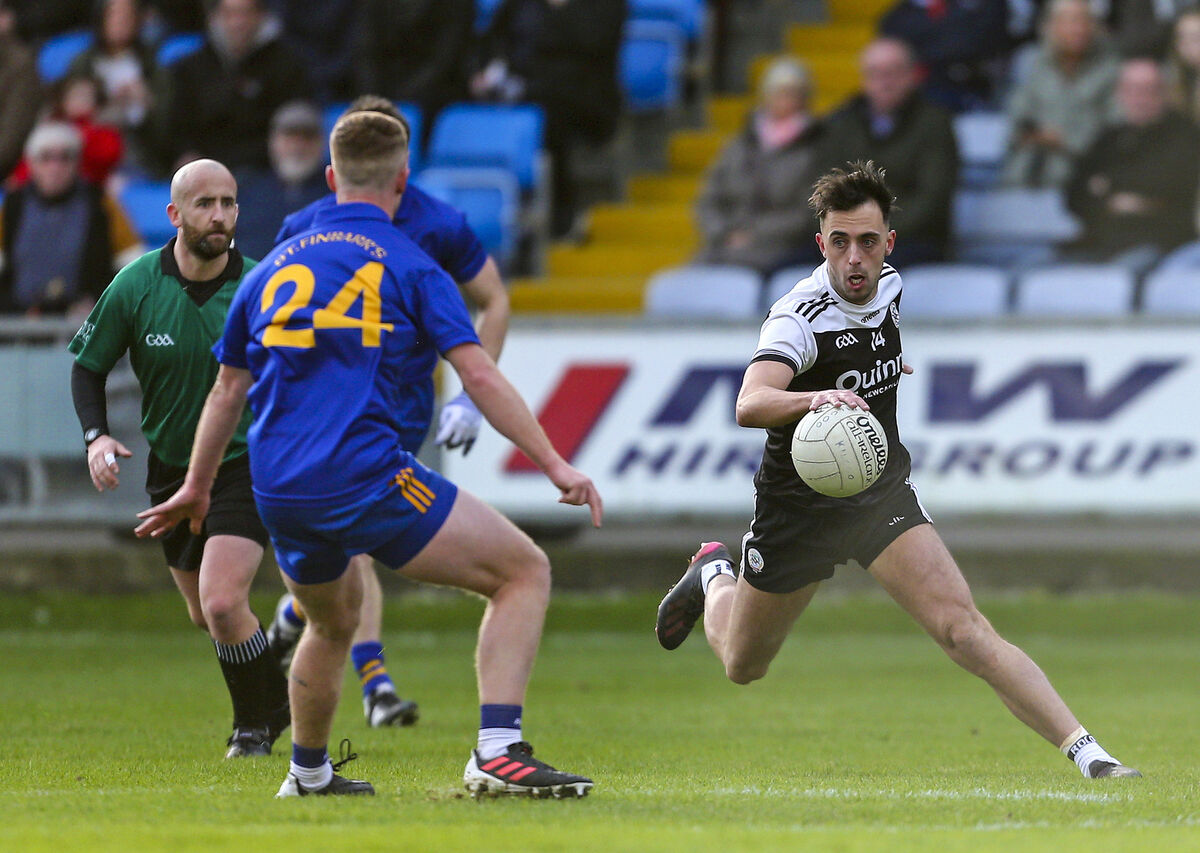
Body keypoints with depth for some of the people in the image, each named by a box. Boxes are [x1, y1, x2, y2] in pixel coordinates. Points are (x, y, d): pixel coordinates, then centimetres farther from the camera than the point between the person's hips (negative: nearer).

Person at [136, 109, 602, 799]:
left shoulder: (271, 269, 17)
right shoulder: (409, 266, 2)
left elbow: (228, 391, 24)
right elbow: (481, 377, -5)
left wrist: (196, 490, 36)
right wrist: (555, 465, -3)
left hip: (278, 493, 6)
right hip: (367, 476, -6)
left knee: (334, 619, 33)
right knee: (524, 571, 0)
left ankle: (309, 773, 44)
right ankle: (497, 751, -15)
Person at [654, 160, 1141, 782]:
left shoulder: (888, 287, -5)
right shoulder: (801, 317, -25)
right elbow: (750, 404, -46)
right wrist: (816, 398, -62)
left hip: (882, 497, 3)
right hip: (799, 506, -3)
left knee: (964, 631, -19)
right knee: (742, 665, 19)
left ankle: (1084, 751, -25)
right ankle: (714, 577, 53)